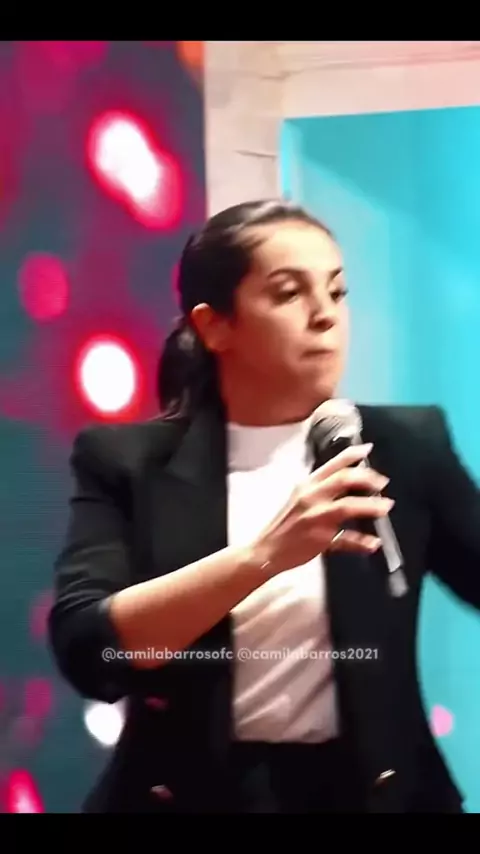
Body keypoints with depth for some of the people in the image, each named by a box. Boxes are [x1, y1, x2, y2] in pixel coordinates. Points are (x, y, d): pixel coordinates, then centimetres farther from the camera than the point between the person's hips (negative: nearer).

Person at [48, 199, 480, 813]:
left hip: (370, 789, 2)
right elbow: (84, 650, -16)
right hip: (193, 792, -1)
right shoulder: (127, 462, -3)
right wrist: (264, 555, -25)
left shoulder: (407, 448, 1)